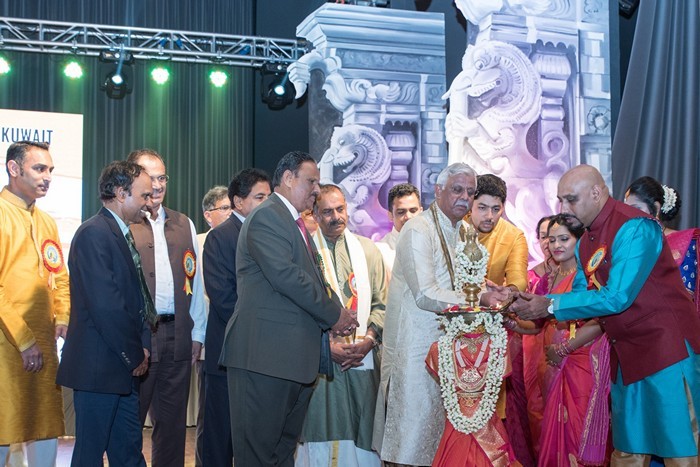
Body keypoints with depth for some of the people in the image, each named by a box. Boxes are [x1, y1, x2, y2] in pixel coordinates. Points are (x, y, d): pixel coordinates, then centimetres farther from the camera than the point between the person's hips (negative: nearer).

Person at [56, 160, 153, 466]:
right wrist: (135, 355, -12)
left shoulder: (123, 235, 15)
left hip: (125, 366, 10)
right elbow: (106, 306, -21)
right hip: (99, 368, -9)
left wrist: (142, 346, 3)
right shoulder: (94, 234, -15)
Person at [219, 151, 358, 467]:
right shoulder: (267, 216, -9)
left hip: (294, 355, 10)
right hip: (266, 354, -10)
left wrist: (333, 318, 3)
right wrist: (334, 314, -12)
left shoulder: (295, 223, 21)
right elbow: (285, 275, -20)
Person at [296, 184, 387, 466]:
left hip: (363, 359, 3)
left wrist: (368, 339, -5)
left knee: (362, 434, 4)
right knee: (320, 432, 0)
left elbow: (381, 303, 11)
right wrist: (328, 346, -11)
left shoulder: (368, 250, 13)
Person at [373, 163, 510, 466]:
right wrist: (479, 300, -23)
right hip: (416, 345, -8)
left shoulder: (462, 232, 13)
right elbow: (426, 295, -21)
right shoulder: (418, 230, -14)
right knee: (415, 423, -3)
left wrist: (489, 293, -1)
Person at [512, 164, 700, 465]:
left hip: (665, 344, -8)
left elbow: (616, 297, -24)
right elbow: (580, 293, 11)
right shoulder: (585, 243, 10)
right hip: (625, 351, 8)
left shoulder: (634, 228, -17)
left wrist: (550, 305, -18)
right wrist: (531, 304, -5)